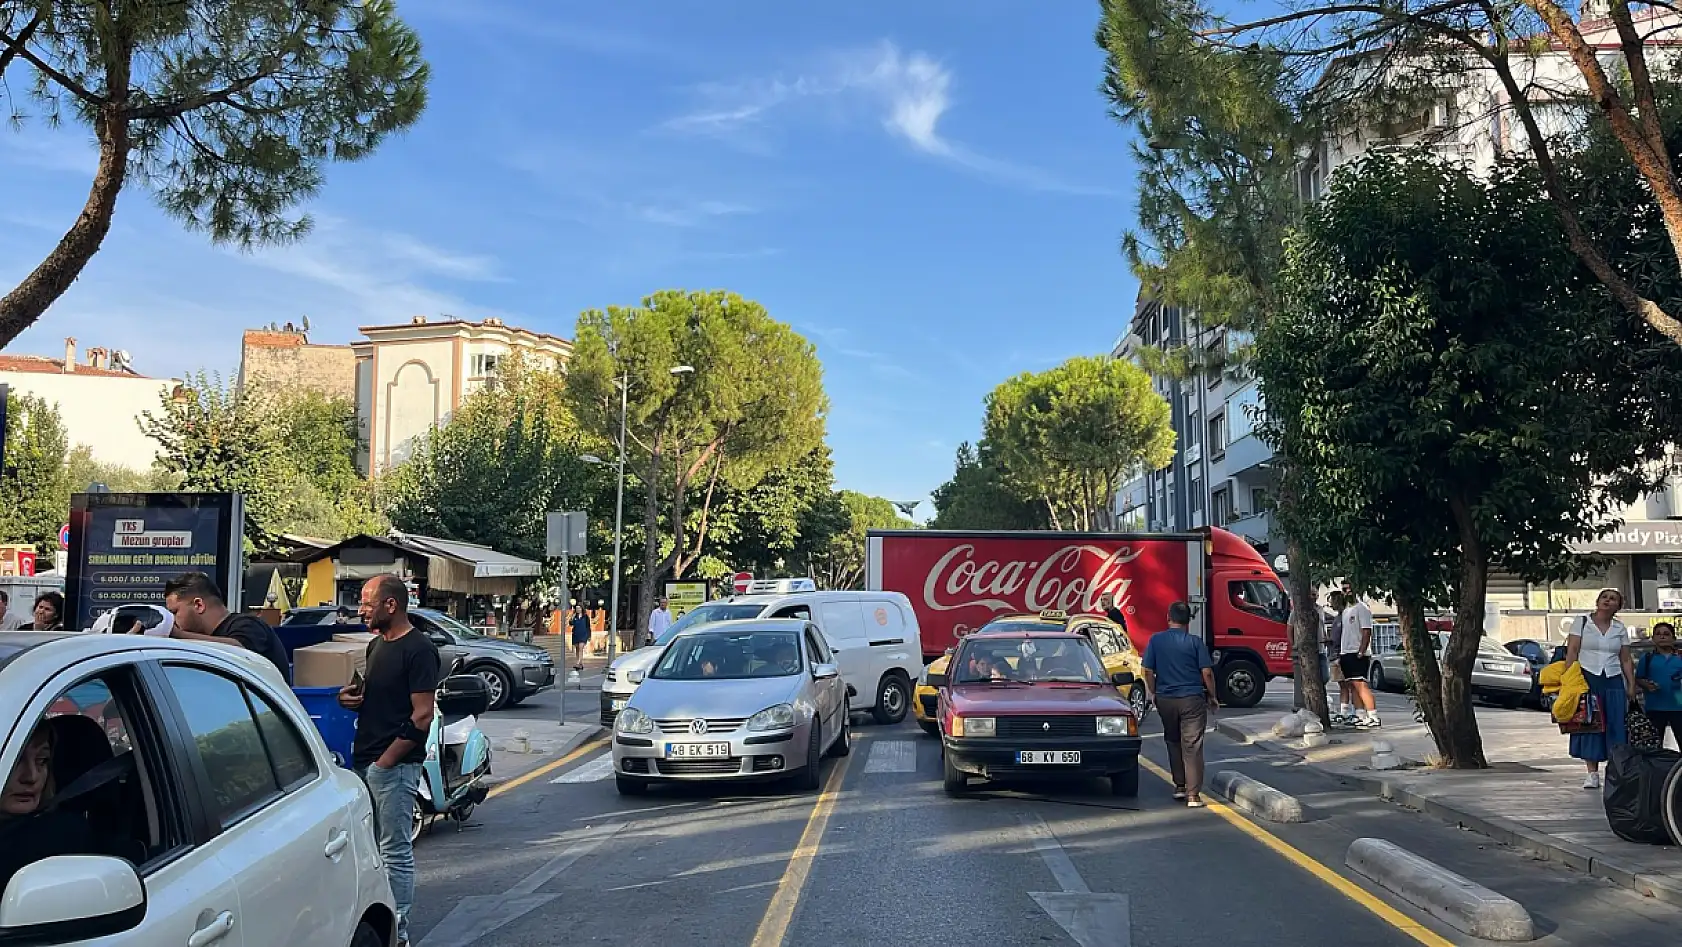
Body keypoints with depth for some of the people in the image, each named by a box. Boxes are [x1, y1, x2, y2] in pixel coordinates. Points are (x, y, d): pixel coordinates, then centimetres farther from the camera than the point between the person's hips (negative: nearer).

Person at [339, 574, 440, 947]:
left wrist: (384, 762, -17)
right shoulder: (376, 644, 13)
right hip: (364, 762, 9)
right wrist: (351, 698, 3)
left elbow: (422, 716, -18)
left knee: (395, 852, -2)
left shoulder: (418, 650, -14)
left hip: (394, 766, -9)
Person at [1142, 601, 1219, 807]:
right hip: (1193, 699, -2)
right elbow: (1207, 672, -7)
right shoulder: (1195, 642, -5)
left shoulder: (1155, 640, 0)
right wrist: (1212, 696, 7)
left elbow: (1148, 671, 0)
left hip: (1165, 699, 2)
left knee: (1173, 743, 19)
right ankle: (1193, 794, -5)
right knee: (1192, 746, 0)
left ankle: (1179, 786, 22)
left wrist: (1153, 693, 15)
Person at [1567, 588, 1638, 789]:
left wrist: (1631, 686, 5)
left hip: (1613, 681, 3)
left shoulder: (1620, 628, 11)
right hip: (1587, 678, -3)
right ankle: (1592, 773, 3)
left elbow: (1626, 660, 12)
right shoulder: (1581, 622, 2)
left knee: (1616, 726, -2)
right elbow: (1572, 652, -3)